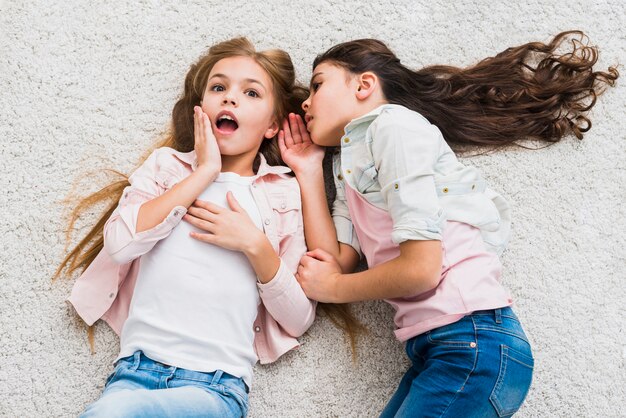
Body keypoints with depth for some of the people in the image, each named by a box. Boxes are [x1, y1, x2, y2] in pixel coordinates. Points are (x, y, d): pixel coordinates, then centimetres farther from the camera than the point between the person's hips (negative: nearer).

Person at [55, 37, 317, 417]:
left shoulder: (287, 194, 8)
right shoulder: (166, 165, 13)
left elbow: (298, 320, 6)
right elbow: (121, 243, -7)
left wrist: (254, 245, -9)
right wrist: (204, 172, -4)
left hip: (218, 384, -2)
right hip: (136, 368, 2)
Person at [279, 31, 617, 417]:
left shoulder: (394, 123, -5)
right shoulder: (348, 168, 20)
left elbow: (420, 268, -14)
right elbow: (335, 264, 5)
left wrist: (332, 289, 1)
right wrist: (308, 171, 12)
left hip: (474, 343, -8)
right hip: (431, 349, 8)